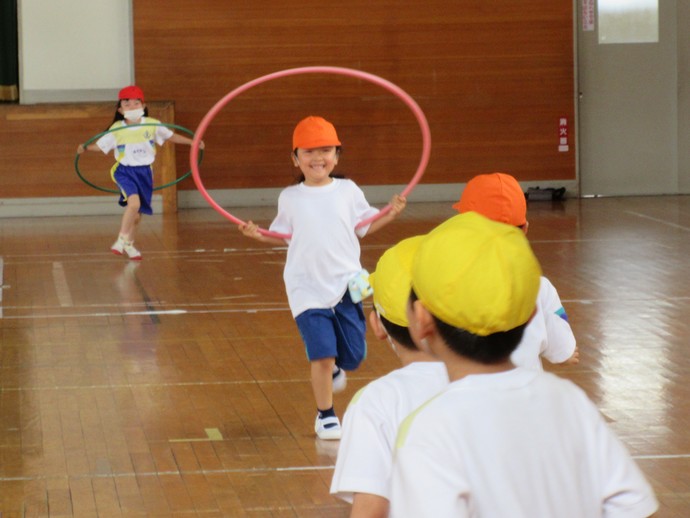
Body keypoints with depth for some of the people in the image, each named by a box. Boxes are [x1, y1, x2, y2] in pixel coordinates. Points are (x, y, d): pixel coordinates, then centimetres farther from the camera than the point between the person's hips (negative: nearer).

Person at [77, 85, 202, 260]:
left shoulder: (152, 125, -4)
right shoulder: (116, 129, -7)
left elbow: (171, 136, 6)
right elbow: (101, 145, -3)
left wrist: (192, 142, 1)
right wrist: (86, 148, -20)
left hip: (145, 172, 3)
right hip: (125, 171, -3)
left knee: (138, 212, 12)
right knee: (134, 202, -28)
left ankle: (129, 245, 35)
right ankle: (121, 240, -14)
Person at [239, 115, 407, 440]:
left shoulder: (348, 191, 3)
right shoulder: (290, 198, 2)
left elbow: (364, 227, 10)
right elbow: (283, 236, 11)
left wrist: (390, 214, -5)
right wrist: (259, 235, -6)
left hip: (346, 285, 2)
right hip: (308, 289, -2)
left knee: (353, 355, 5)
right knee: (323, 354, -10)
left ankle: (332, 370, 42)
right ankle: (325, 416, 8)